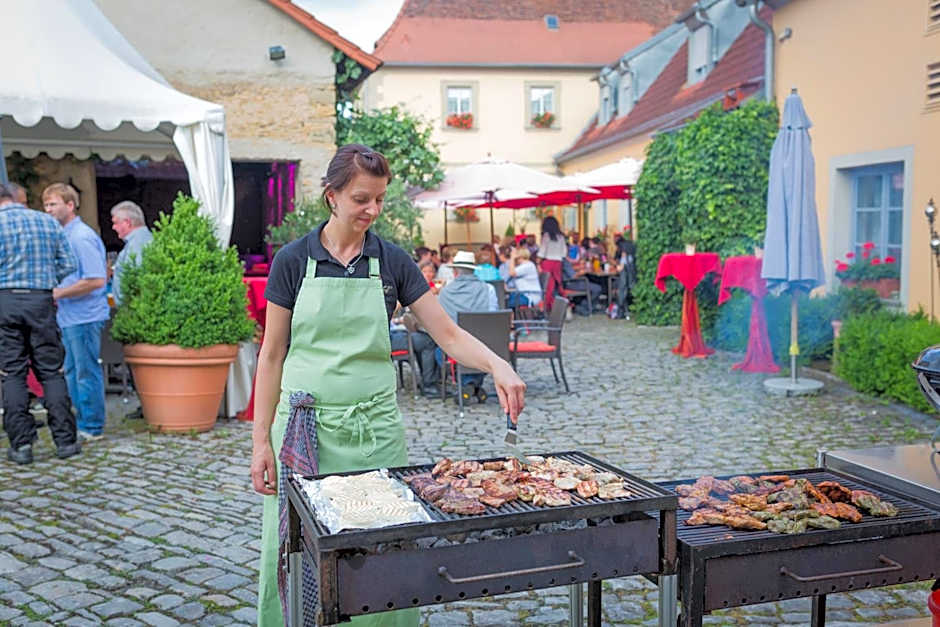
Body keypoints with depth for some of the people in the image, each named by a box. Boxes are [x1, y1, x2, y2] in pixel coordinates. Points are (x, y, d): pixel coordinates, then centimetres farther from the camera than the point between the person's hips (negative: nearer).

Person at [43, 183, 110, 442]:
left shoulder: (82, 237, -15)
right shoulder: (62, 236, 15)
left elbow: (96, 280, -22)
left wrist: (59, 293, -16)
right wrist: (55, 291, 9)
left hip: (84, 317, -10)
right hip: (69, 317, 10)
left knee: (87, 373, -1)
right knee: (72, 372, 16)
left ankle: (92, 428, 8)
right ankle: (83, 423, 26)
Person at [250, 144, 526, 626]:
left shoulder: (392, 262, 2)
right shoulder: (293, 260, -2)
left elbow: (449, 335, 0)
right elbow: (272, 355, 0)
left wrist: (497, 365, -19)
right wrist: (261, 440, -4)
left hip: (375, 425, 1)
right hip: (306, 424, -1)